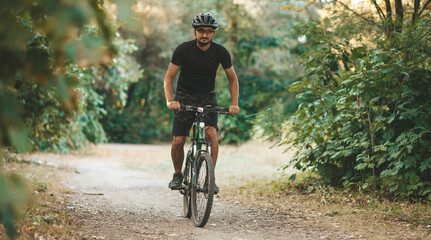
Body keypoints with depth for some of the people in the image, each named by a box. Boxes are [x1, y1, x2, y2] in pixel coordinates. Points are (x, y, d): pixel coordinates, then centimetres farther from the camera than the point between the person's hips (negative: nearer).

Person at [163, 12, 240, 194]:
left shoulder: (220, 52, -11)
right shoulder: (183, 49, -16)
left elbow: (232, 78, -1)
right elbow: (169, 77, -14)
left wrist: (234, 103, -14)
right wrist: (169, 100, -30)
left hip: (207, 97, 1)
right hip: (184, 97, -1)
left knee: (211, 134, -22)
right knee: (178, 141, -9)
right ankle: (177, 175, 17)